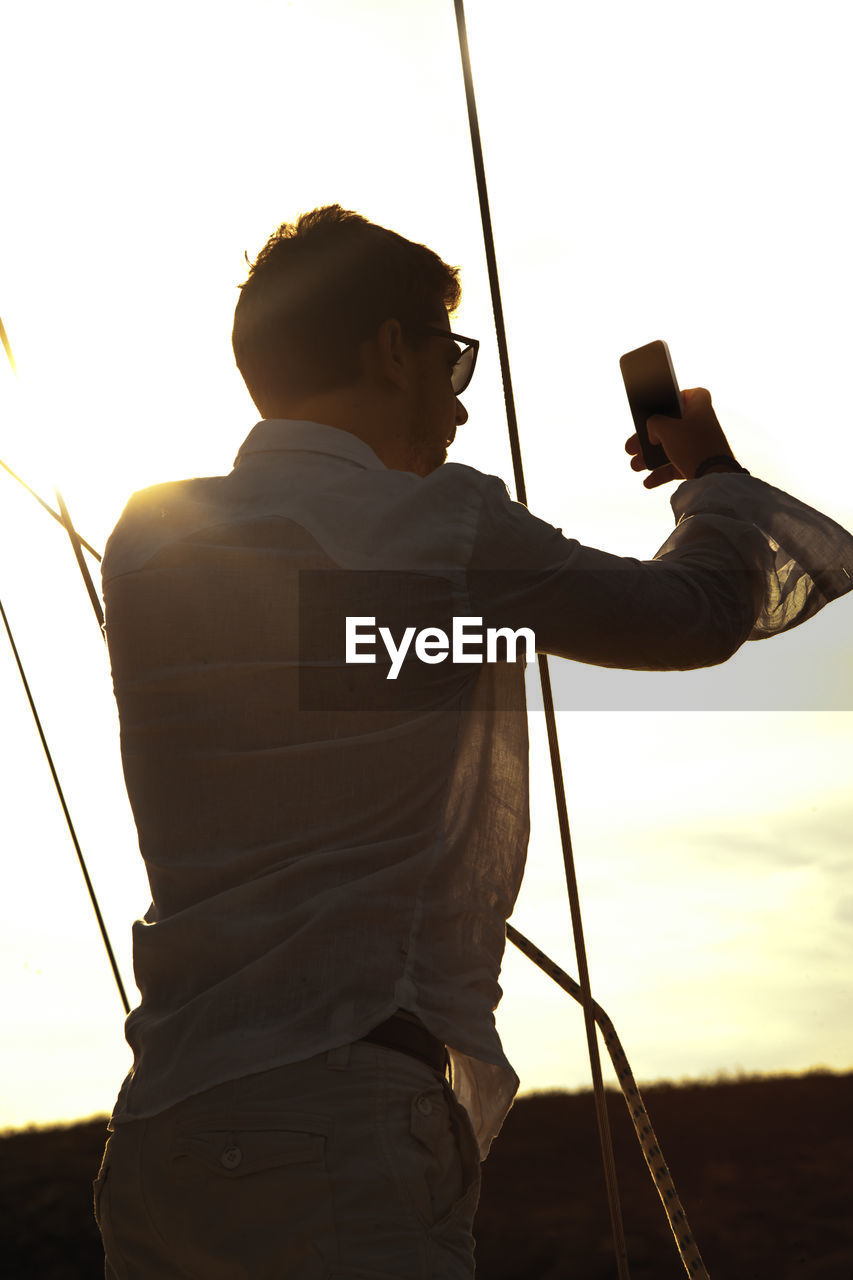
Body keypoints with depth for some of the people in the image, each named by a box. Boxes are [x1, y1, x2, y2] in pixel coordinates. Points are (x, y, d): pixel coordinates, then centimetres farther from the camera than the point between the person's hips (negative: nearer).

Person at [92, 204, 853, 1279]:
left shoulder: (146, 541, 8)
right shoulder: (445, 527, -6)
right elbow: (703, 611, 8)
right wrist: (713, 472, 28)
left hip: (156, 1120, 7)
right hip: (340, 1119, -6)